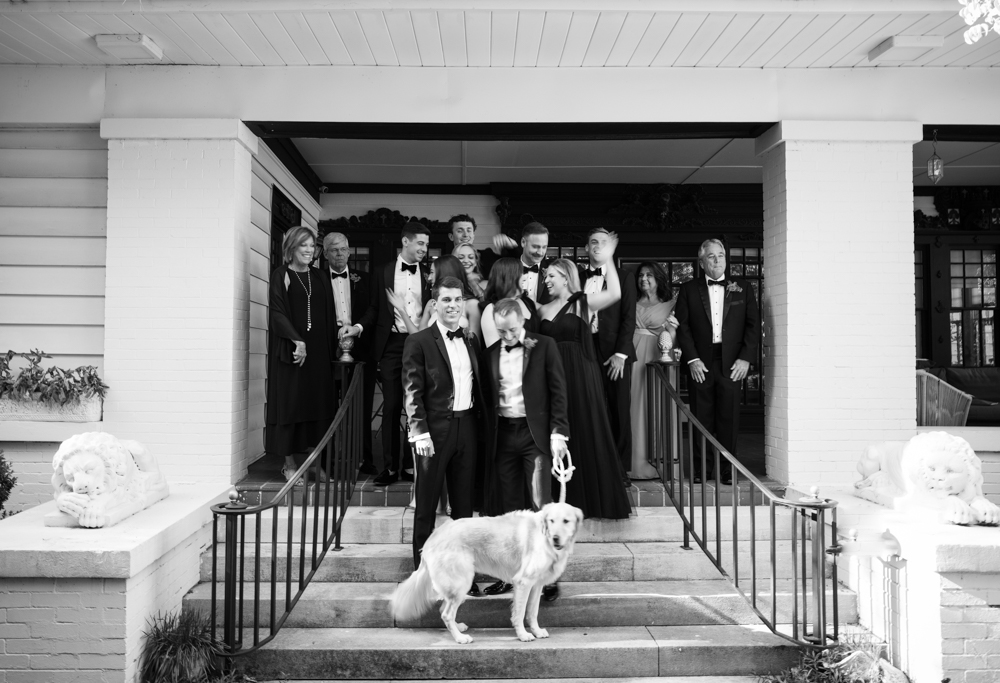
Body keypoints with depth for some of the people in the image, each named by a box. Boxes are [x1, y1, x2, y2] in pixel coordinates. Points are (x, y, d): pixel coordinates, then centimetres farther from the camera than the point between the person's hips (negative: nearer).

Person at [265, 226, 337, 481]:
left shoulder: (320, 278, 14)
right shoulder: (280, 276, 0)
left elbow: (329, 316, 13)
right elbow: (276, 312, -9)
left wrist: (331, 348, 3)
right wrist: (296, 340, -20)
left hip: (318, 352, 4)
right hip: (290, 350, -4)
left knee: (317, 403, 4)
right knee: (290, 403, -1)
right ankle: (289, 463, 9)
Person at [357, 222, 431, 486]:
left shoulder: (429, 275, 9)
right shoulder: (383, 272, 7)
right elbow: (374, 309, 8)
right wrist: (360, 327, -7)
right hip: (392, 345, -1)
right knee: (391, 406, 1)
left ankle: (412, 465, 14)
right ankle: (390, 467, 7)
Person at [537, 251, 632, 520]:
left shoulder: (582, 303, -3)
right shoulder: (544, 309, 11)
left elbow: (615, 294, -19)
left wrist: (607, 261, -19)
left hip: (579, 374, -5)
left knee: (586, 430, 1)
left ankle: (595, 497, 14)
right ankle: (567, 497, 21)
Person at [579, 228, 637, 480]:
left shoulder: (624, 279, 7)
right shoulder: (576, 278, 12)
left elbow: (629, 319, 0)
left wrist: (620, 354, -9)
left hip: (615, 355, -1)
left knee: (619, 414, 1)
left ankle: (620, 469, 9)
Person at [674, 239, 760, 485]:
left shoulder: (742, 288, 11)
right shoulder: (688, 289, 8)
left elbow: (753, 324, 7)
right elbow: (682, 326, 2)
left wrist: (746, 358, -3)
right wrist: (692, 359, -8)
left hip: (732, 363, 1)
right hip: (700, 363, 0)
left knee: (729, 417, 1)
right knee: (701, 418, 2)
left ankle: (728, 469, 11)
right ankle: (701, 468, 10)